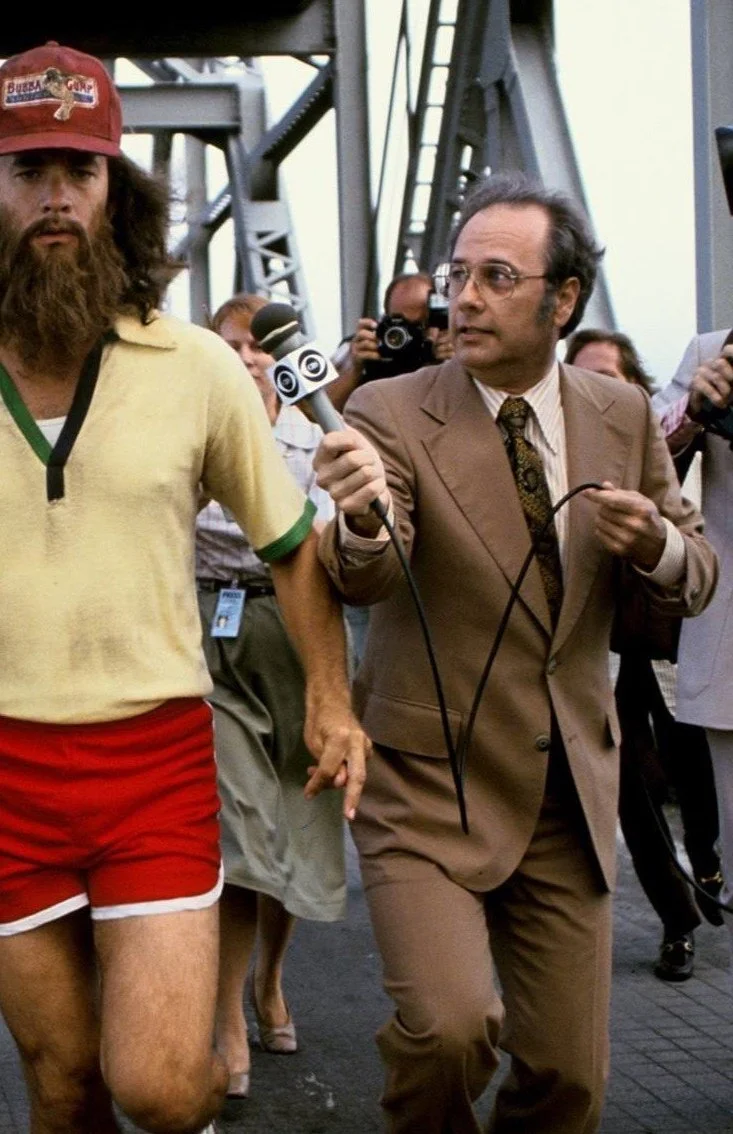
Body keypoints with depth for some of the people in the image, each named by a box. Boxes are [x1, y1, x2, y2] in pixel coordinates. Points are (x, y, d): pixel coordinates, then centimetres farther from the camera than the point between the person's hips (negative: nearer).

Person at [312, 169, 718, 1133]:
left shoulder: (625, 417, 3)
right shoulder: (392, 413, -10)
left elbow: (697, 577, 10)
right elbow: (365, 578, -24)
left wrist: (654, 544, -14)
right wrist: (363, 519, -48)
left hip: (570, 791, 4)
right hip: (429, 785, -4)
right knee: (448, 1026, -22)